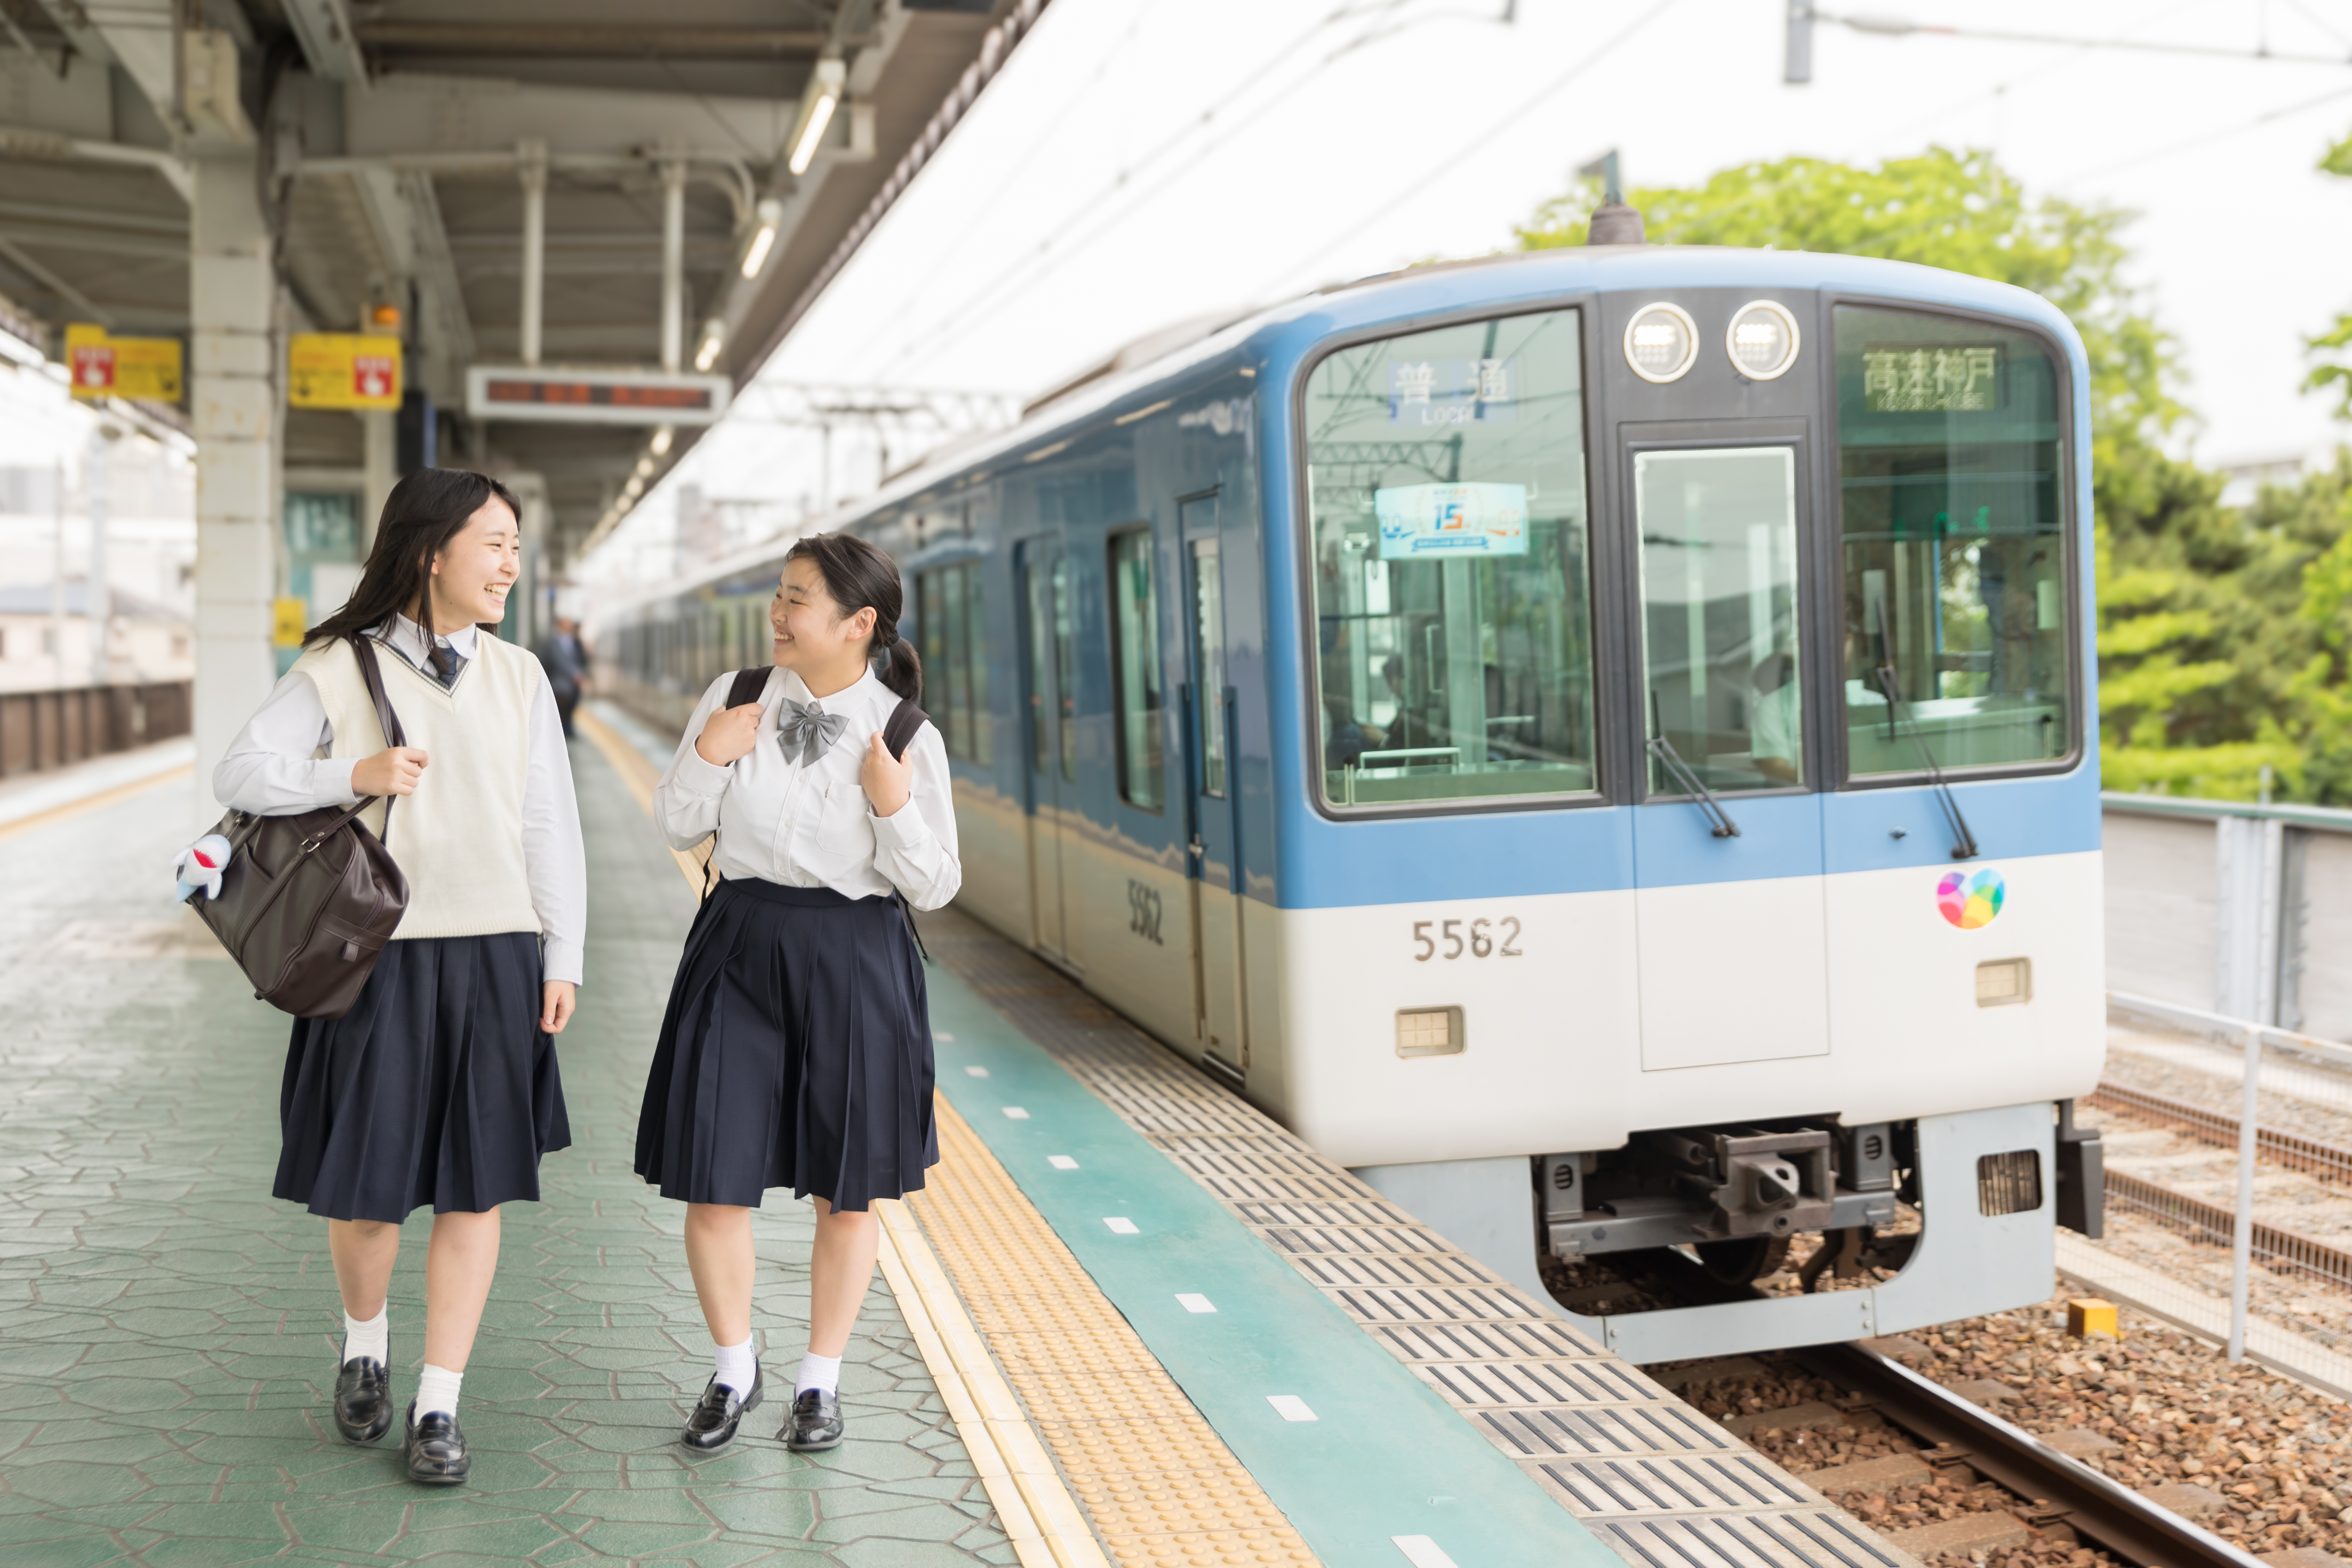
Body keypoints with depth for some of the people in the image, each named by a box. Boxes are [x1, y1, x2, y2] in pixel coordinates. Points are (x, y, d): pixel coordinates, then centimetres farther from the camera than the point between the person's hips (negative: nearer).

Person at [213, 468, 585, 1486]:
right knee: (367, 1184, 5)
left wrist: (562, 958, 4)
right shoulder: (338, 669, -1)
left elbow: (550, 829, 7)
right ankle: (363, 1345, 36)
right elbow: (238, 775, -3)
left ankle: (438, 1411, 14)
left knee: (475, 1187, 2)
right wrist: (352, 776, -17)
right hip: (377, 956, -2)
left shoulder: (517, 678, 6)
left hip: (494, 957, 2)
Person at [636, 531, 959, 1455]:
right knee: (714, 1177, 3)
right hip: (741, 950, 2)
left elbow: (934, 888, -3)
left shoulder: (907, 734, -5)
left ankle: (821, 1381, 29)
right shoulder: (735, 696, 1)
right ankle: (734, 1371, 27)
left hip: (855, 962, -1)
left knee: (847, 1189, 10)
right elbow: (677, 828, 8)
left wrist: (893, 806, -19)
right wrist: (708, 755, -9)